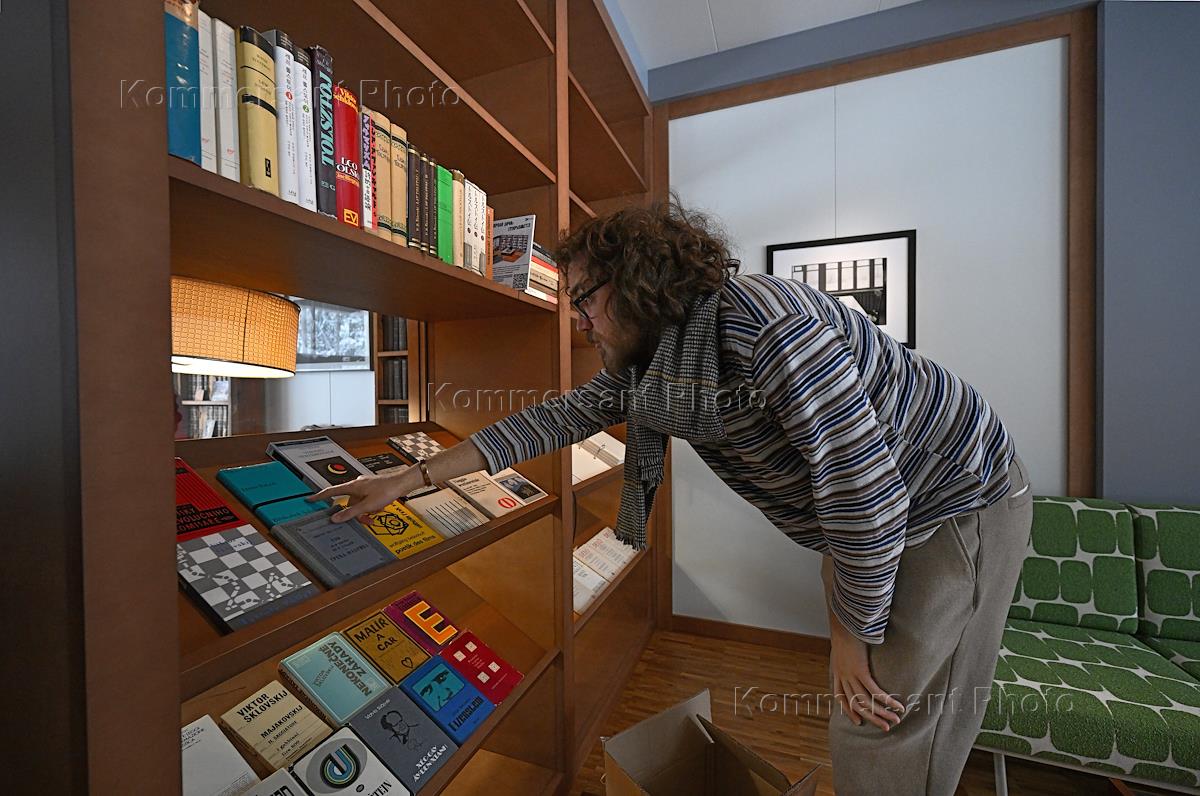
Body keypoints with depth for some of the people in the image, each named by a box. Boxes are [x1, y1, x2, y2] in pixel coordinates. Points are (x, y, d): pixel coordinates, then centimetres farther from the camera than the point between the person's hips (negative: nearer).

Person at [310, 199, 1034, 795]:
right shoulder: (644, 363, -4)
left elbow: (865, 483, -30)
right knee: (857, 716, 16)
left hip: (957, 507, -7)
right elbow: (560, 418, -2)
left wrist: (854, 635, -15)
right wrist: (414, 478, -3)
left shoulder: (764, 324, -33)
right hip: (868, 518, 7)